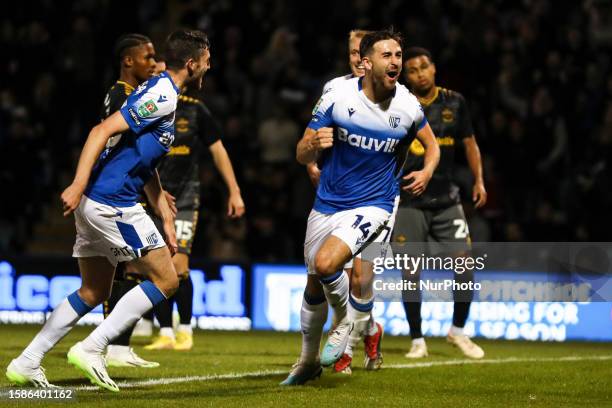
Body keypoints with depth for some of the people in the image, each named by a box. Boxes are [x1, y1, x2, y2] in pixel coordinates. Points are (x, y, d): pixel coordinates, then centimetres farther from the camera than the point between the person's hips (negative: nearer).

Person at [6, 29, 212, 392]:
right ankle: (91, 349, -6)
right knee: (166, 280, -3)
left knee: (93, 292, 15)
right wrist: (78, 185, -27)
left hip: (97, 203, 10)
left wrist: (167, 219, 22)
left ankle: (27, 363, 14)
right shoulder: (162, 95, -13)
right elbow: (103, 131, -21)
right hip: (113, 203, -10)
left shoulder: (162, 93, 19)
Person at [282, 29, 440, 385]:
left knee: (326, 263, -28)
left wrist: (427, 172, -8)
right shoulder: (338, 97, -12)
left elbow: (432, 144, 12)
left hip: (372, 205, -2)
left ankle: (345, 322, 0)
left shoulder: (408, 106, -9)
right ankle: (308, 361, 37)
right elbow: (302, 156, -6)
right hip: (328, 205, 2)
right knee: (315, 288, 15)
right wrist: (315, 144, -30)